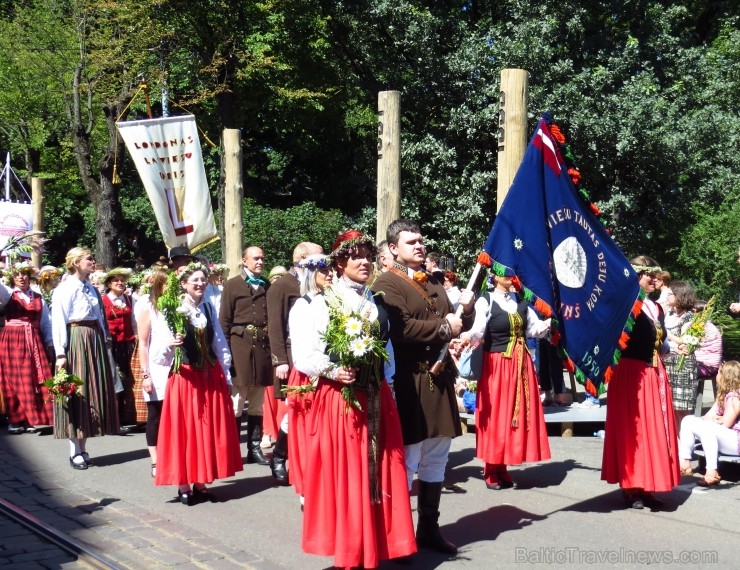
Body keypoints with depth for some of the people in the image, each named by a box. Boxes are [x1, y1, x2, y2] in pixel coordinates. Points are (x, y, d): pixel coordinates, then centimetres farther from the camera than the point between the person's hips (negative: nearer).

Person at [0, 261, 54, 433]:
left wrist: (50, 344, 10)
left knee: (35, 380, 0)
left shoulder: (38, 298, 12)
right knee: (15, 379, 0)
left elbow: (46, 322, 13)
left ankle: (29, 419, 8)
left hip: (34, 342, 3)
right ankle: (15, 419, 6)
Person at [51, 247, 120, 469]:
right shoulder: (64, 289, -7)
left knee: (94, 391, 7)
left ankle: (83, 449, 16)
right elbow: (58, 322, -11)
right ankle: (75, 451, 5)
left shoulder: (92, 289, 14)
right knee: (77, 392, -3)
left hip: (95, 342, 7)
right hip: (76, 341, -7)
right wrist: (61, 353, -17)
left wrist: (105, 342, 10)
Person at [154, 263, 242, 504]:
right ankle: (183, 485, 10)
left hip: (211, 377, 5)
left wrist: (226, 376, 11)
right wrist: (169, 345, -33)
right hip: (185, 378, -5)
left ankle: (201, 483, 18)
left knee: (209, 430, 8)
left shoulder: (208, 308, 8)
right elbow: (157, 351, -12)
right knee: (185, 430, 1)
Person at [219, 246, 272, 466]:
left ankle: (255, 448, 18)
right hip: (240, 345, -4)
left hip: (263, 346, 4)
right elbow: (224, 321, -2)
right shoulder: (233, 285, 2)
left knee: (258, 403, 10)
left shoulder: (267, 286, 14)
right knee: (236, 400, -1)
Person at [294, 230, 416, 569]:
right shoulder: (323, 304, -5)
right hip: (338, 400, -5)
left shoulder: (376, 303, 11)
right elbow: (303, 355, -10)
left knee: (378, 476, 8)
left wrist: (389, 392, 10)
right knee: (343, 479, -1)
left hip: (375, 400, 5)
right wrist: (333, 371, -24)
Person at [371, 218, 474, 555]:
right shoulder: (386, 284, -8)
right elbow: (401, 329, -22)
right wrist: (443, 327, -14)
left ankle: (429, 529, 25)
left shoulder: (434, 282, 19)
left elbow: (456, 324, 22)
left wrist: (465, 310, 0)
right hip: (409, 382, -8)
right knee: (406, 460, -1)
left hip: (439, 378, 8)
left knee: (436, 459, 14)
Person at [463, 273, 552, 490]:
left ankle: (502, 469, 17)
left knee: (517, 414, 7)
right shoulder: (485, 302, -7)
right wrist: (465, 337, -41)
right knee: (495, 417, -2)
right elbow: (478, 331, -21)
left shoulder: (520, 301, 11)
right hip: (496, 365, -6)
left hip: (521, 365, 6)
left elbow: (535, 328, 12)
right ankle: (491, 472, 9)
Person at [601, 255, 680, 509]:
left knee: (654, 431, 7)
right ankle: (630, 488, 8)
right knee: (631, 431, -1)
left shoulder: (656, 308, 15)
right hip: (631, 373, -7)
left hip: (654, 374, 8)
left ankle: (646, 488, 15)